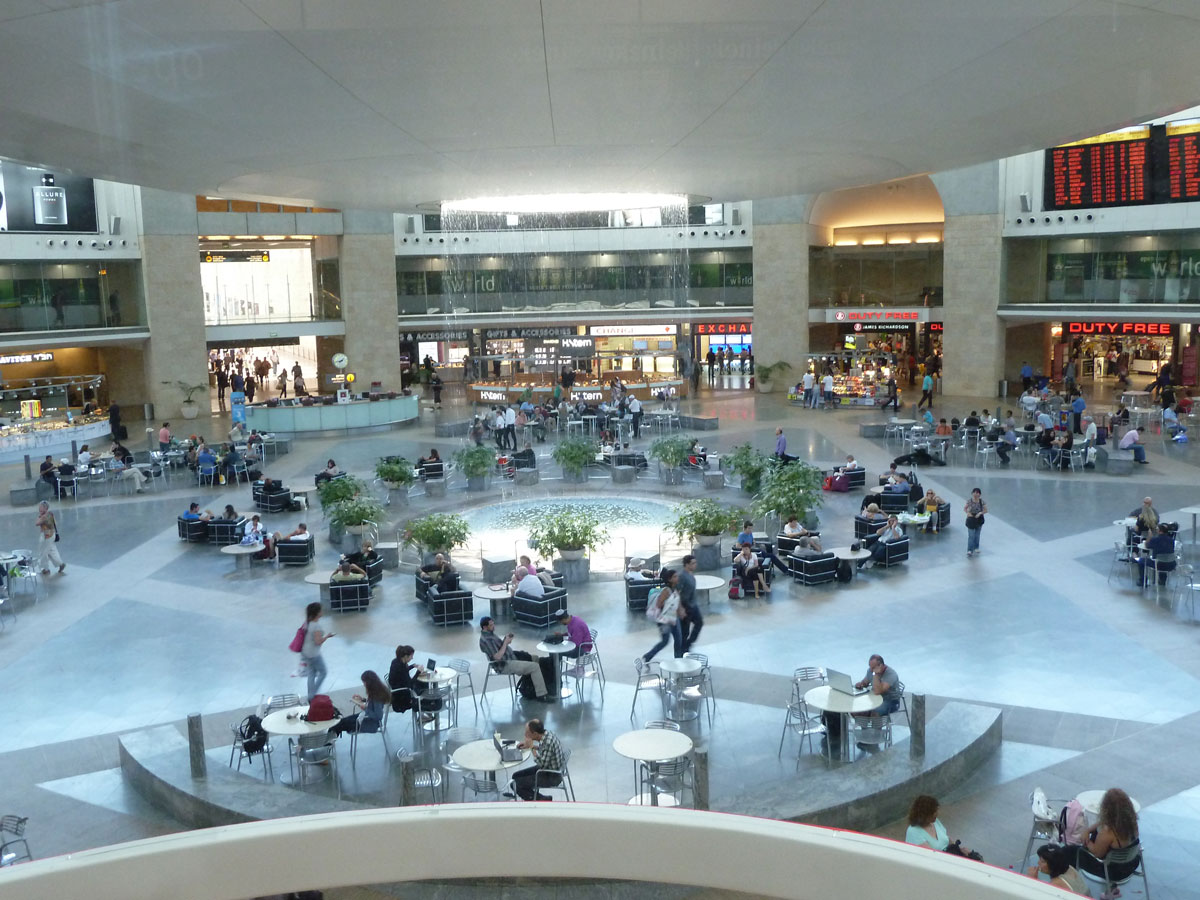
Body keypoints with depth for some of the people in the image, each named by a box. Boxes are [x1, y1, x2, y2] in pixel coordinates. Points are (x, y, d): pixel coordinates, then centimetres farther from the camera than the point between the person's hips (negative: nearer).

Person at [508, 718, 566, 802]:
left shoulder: (548, 742, -33)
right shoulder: (546, 732, -7)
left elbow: (542, 765, -25)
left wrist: (532, 746, -22)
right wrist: (528, 746, 2)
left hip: (553, 776, -9)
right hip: (547, 767, 9)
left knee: (516, 784, -10)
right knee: (516, 776, 9)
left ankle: (544, 799, 4)